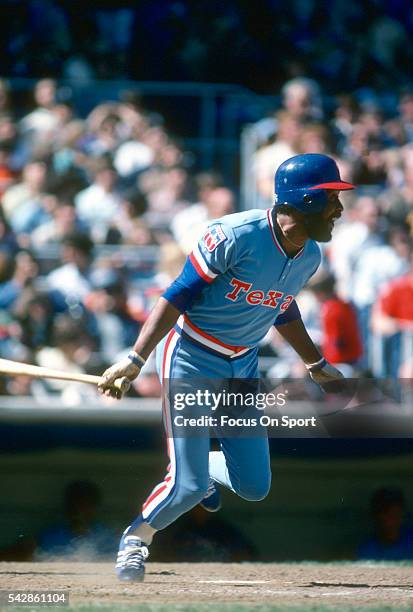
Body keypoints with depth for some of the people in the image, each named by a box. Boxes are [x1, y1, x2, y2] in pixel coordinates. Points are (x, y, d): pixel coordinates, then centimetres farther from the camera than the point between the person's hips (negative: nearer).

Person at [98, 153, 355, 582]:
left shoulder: (309, 257, -1)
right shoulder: (236, 235, -24)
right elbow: (178, 296, -21)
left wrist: (316, 365, 28)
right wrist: (135, 360, -26)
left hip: (243, 368, 7)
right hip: (192, 358, -7)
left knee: (254, 487, 4)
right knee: (189, 487, -13)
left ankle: (203, 470, 35)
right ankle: (135, 540, 14)